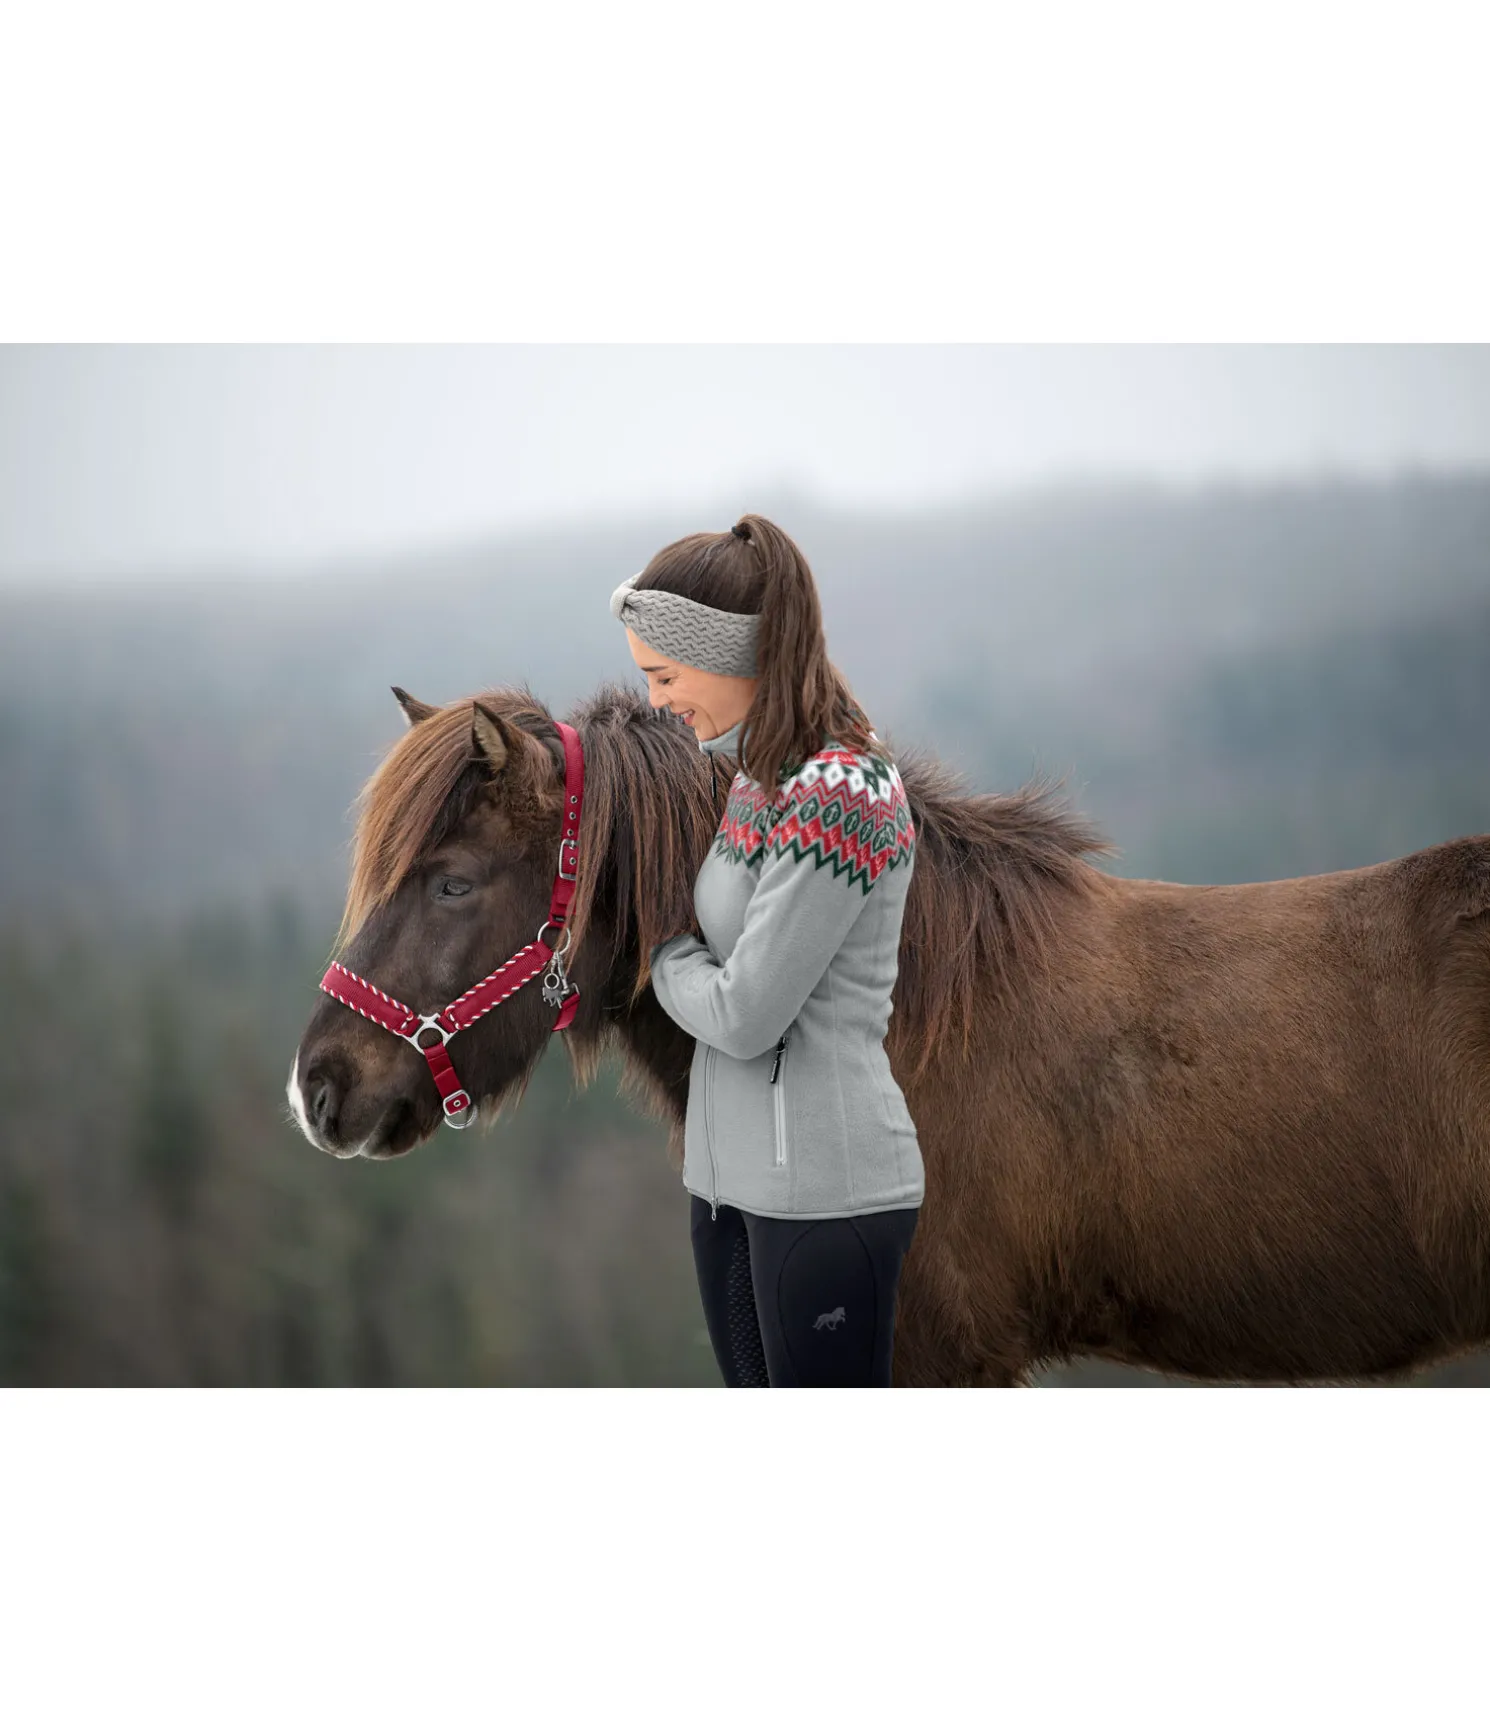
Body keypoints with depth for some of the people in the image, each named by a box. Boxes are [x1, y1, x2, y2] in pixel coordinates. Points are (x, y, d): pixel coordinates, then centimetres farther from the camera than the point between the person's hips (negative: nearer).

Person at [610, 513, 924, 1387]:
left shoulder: (838, 796, -19)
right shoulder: (758, 773, 10)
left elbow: (743, 1017, -19)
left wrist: (664, 952, -2)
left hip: (823, 1193, -10)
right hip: (732, 1179, 10)